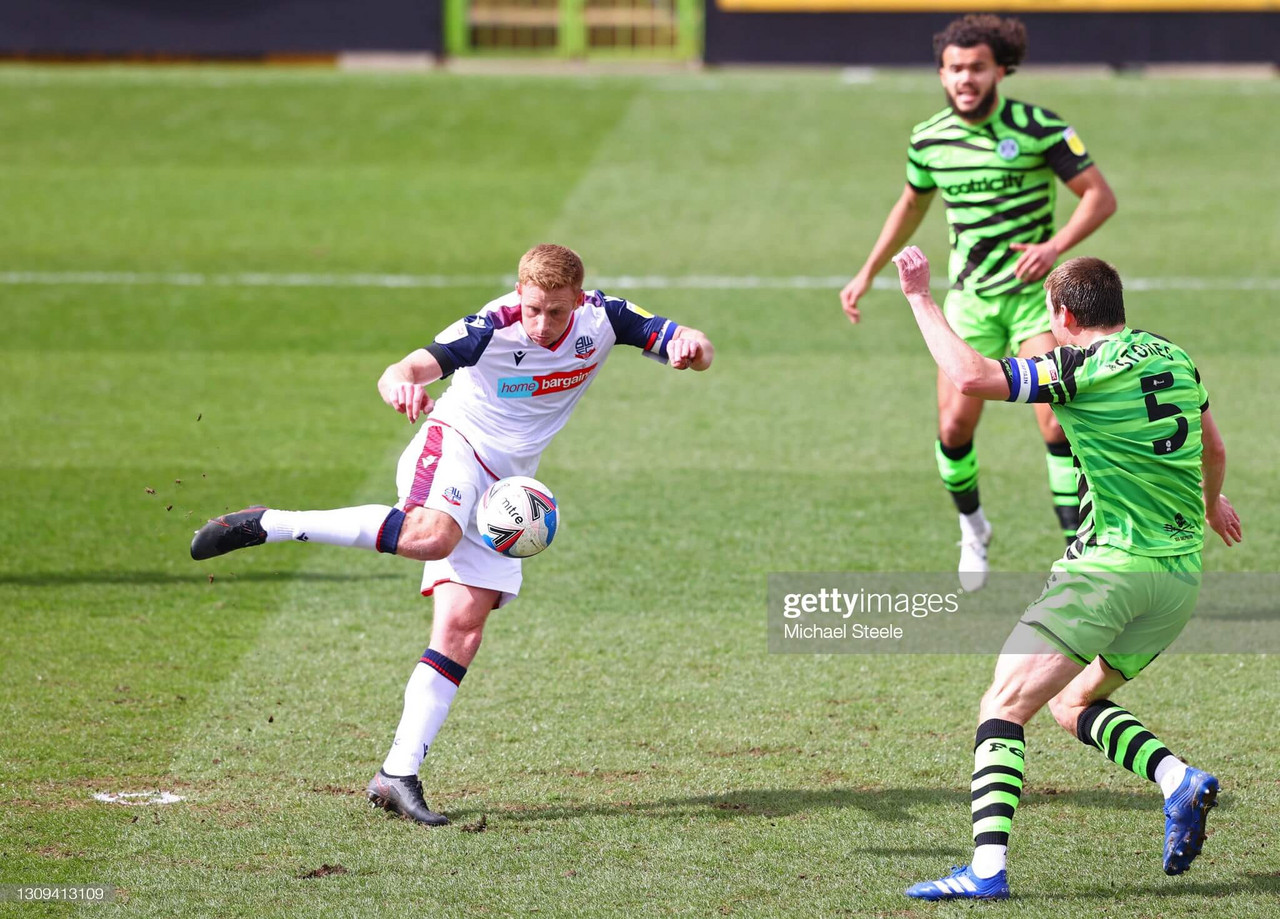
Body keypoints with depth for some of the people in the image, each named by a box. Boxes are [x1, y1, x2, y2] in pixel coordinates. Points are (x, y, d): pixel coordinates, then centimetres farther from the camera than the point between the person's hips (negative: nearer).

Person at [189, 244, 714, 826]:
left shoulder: (602, 319, -4)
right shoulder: (493, 329, -20)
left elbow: (690, 347, -3)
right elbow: (402, 373, -31)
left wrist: (690, 346, -29)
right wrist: (401, 383, -57)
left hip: (502, 491, 6)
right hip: (452, 446, -6)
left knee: (462, 630, -7)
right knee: (431, 533, -40)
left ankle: (399, 775, -5)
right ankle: (266, 525, -30)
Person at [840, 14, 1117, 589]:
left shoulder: (1039, 129, -11)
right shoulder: (929, 139, 1)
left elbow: (1101, 196, -8)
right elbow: (912, 206, 20)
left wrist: (1054, 246, -23)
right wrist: (868, 274, 19)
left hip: (1035, 293, -3)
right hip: (970, 298, 3)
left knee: (1056, 422, -15)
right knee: (955, 427, -2)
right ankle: (972, 530, 26)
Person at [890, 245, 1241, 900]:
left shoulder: (1082, 367, -10)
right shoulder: (1174, 358, 12)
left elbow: (971, 377, -21)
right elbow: (1213, 452, 29)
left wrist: (920, 297, -10)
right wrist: (1212, 503, 50)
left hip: (1109, 563, -8)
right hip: (1182, 573, 8)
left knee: (1003, 704, -6)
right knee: (1073, 703, 22)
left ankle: (987, 866, -19)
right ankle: (1178, 779, -1)